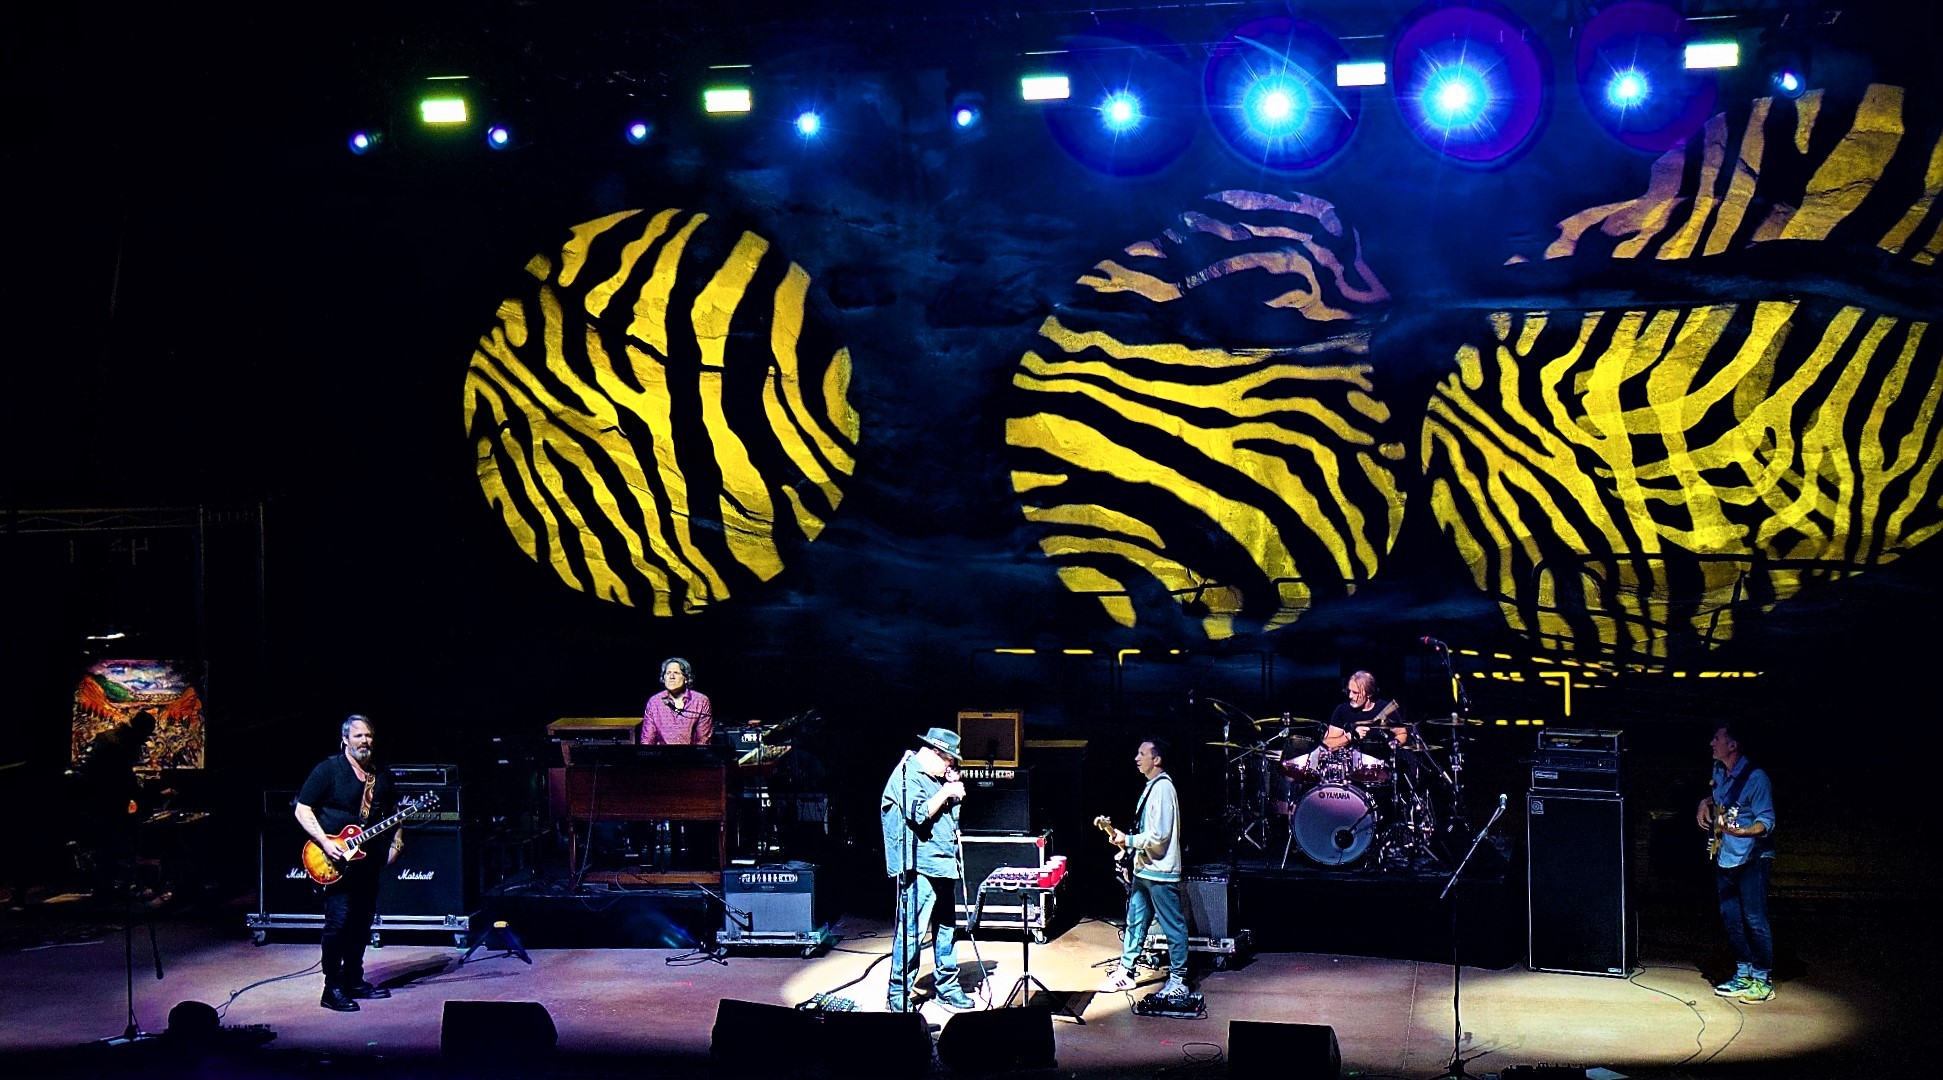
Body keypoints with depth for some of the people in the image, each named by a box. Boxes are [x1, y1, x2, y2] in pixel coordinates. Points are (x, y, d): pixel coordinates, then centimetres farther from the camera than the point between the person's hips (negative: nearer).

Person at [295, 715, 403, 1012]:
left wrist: (396, 841, 8)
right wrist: (326, 843, -17)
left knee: (363, 921, 11)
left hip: (370, 858, 6)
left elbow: (394, 810, 23)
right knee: (338, 920, -11)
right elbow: (303, 810, -7)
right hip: (337, 860, -6)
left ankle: (354, 981, 22)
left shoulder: (382, 774, 12)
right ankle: (333, 989, -6)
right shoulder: (328, 770, -6)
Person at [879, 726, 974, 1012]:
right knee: (912, 930, -10)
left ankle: (947, 985, 24)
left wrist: (955, 790, 9)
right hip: (918, 867, -9)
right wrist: (946, 792, -11)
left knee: (947, 928, 14)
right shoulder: (907, 775, -9)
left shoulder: (937, 777, 18)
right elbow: (920, 814, -21)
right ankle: (898, 994, -4)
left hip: (943, 865, 9)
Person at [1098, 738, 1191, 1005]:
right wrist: (1124, 839, 10)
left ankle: (1178, 980, 6)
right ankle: (1125, 971, 23)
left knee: (1173, 927, 0)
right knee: (1135, 921, 15)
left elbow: (1159, 835, -23)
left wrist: (1128, 840, -13)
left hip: (1161, 873, -10)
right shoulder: (1151, 787, 13)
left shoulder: (1163, 788, -18)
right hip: (1144, 869, 10)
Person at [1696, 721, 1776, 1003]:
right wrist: (1706, 804, 7)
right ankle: (1743, 975, 23)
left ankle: (1762, 980, 4)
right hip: (1724, 858, 8)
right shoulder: (1719, 770, 6)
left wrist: (1740, 831, -36)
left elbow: (1767, 822, -20)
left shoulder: (1755, 778, -19)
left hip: (1752, 859, -8)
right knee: (1730, 917, 12)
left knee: (1754, 919, -5)